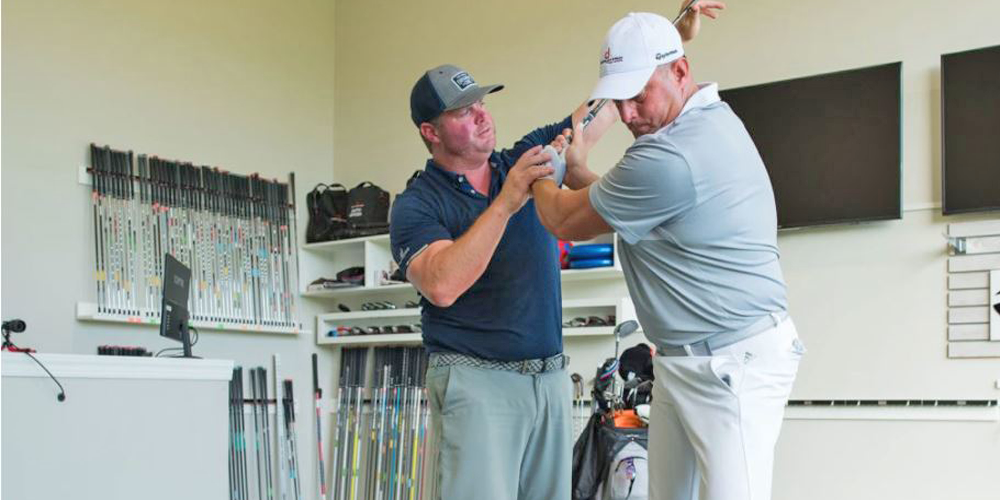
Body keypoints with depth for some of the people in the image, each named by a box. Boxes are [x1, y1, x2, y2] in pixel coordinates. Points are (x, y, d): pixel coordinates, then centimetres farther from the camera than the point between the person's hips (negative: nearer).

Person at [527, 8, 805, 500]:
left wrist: (540, 179, 11)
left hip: (733, 365, -11)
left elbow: (565, 221, -9)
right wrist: (577, 169, 20)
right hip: (680, 362, 11)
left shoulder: (669, 157, -25)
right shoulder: (712, 119, 9)